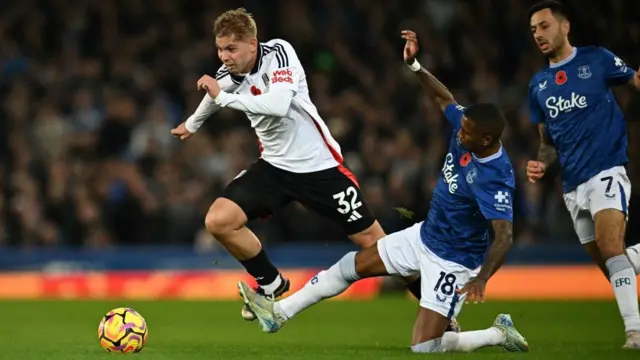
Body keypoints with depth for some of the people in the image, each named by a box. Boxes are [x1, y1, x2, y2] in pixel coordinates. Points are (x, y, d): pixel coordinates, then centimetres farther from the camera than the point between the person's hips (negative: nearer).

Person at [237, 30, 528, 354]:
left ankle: (499, 334, 9)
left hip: (452, 262, -9)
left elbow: (504, 237, -39)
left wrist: (481, 279, -53)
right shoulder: (466, 128, -11)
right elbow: (443, 98, 9)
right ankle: (278, 313, 25)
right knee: (352, 265, 13)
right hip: (424, 236, 9)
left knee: (424, 347, -13)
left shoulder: (495, 180, -32)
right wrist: (414, 65, 1)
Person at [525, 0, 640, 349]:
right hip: (572, 184, 6)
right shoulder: (538, 84, 15)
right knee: (607, 264, 4)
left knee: (610, 247, -24)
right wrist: (541, 164, 1)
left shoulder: (596, 59, 0)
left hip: (607, 169, -6)